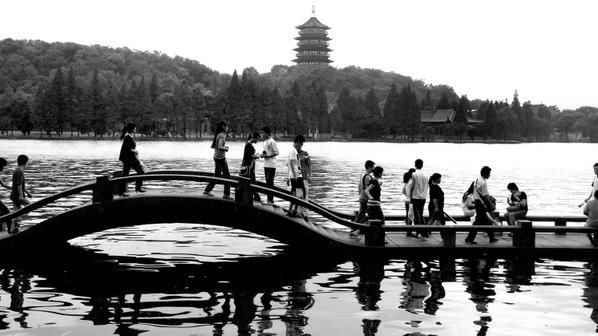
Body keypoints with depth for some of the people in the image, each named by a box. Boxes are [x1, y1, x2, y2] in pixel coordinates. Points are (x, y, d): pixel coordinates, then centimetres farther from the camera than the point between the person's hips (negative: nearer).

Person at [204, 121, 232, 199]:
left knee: (217, 175, 17)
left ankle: (207, 190, 19)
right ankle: (226, 194, 0)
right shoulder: (222, 135, -16)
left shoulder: (217, 135, 10)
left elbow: (212, 146, 18)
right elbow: (219, 147, -28)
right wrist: (225, 149, -9)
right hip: (221, 158, -9)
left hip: (216, 157, 9)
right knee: (227, 175, -1)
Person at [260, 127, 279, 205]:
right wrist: (262, 155, 4)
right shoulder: (265, 142, 15)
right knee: (268, 182, 10)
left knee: (270, 182, -10)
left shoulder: (272, 142, -11)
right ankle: (269, 199, 14)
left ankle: (271, 200, -9)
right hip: (266, 165, 9)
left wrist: (267, 156, -19)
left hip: (271, 165, -9)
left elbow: (276, 153, -14)